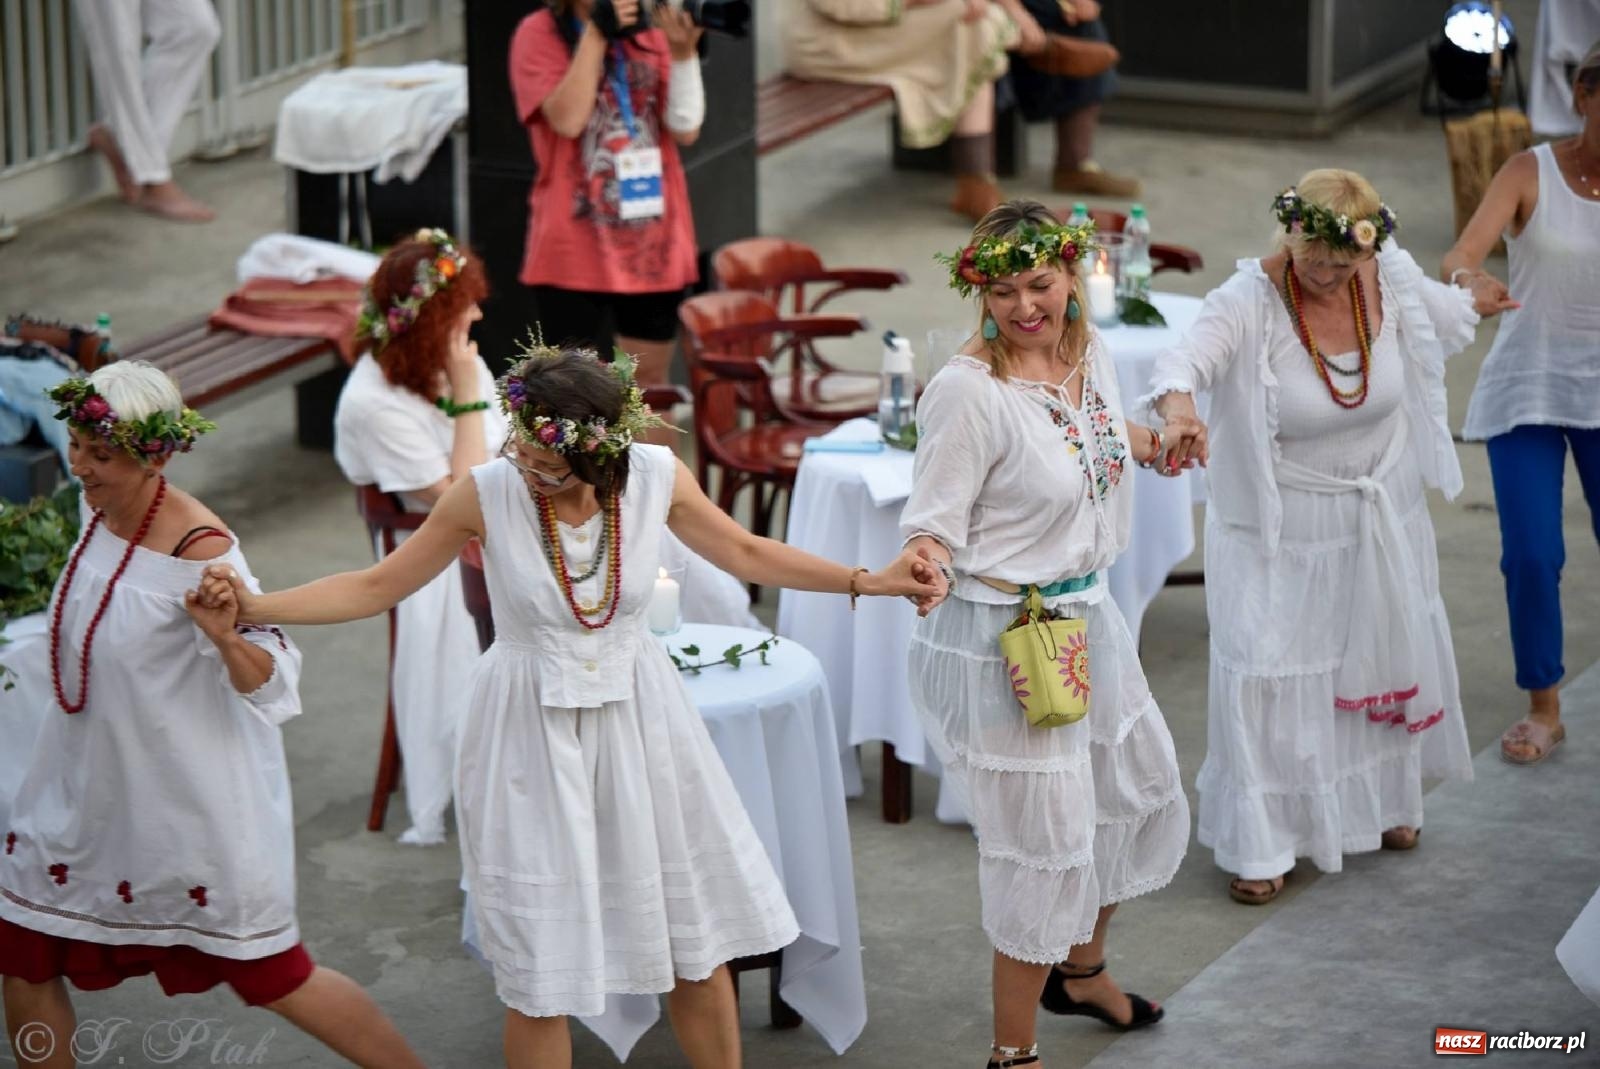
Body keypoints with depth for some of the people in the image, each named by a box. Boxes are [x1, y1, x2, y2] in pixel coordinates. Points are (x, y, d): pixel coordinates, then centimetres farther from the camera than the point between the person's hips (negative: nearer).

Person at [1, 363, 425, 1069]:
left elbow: (268, 681, -24)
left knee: (273, 979, 4)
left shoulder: (199, 550, -25)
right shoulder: (99, 507, -3)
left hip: (187, 794, -7)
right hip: (86, 784, 7)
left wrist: (227, 639, -42)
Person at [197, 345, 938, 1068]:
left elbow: (747, 553, 4)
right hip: (533, 736, -2)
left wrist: (869, 581, -2)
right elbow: (378, 587, -8)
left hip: (637, 719, 2)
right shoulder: (487, 494, -17)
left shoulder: (655, 477, -13)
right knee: (540, 972, 5)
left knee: (697, 938, 12)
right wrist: (252, 607, -18)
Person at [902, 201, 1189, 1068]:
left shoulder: (1089, 352, 1)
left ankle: (1080, 967, 49)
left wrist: (1154, 440, 14)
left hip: (1086, 613, 9)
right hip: (1005, 634, -9)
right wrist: (924, 568, -40)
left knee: (1141, 793, 24)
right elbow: (934, 521, -21)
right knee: (1045, 840, -2)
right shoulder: (966, 391, -23)